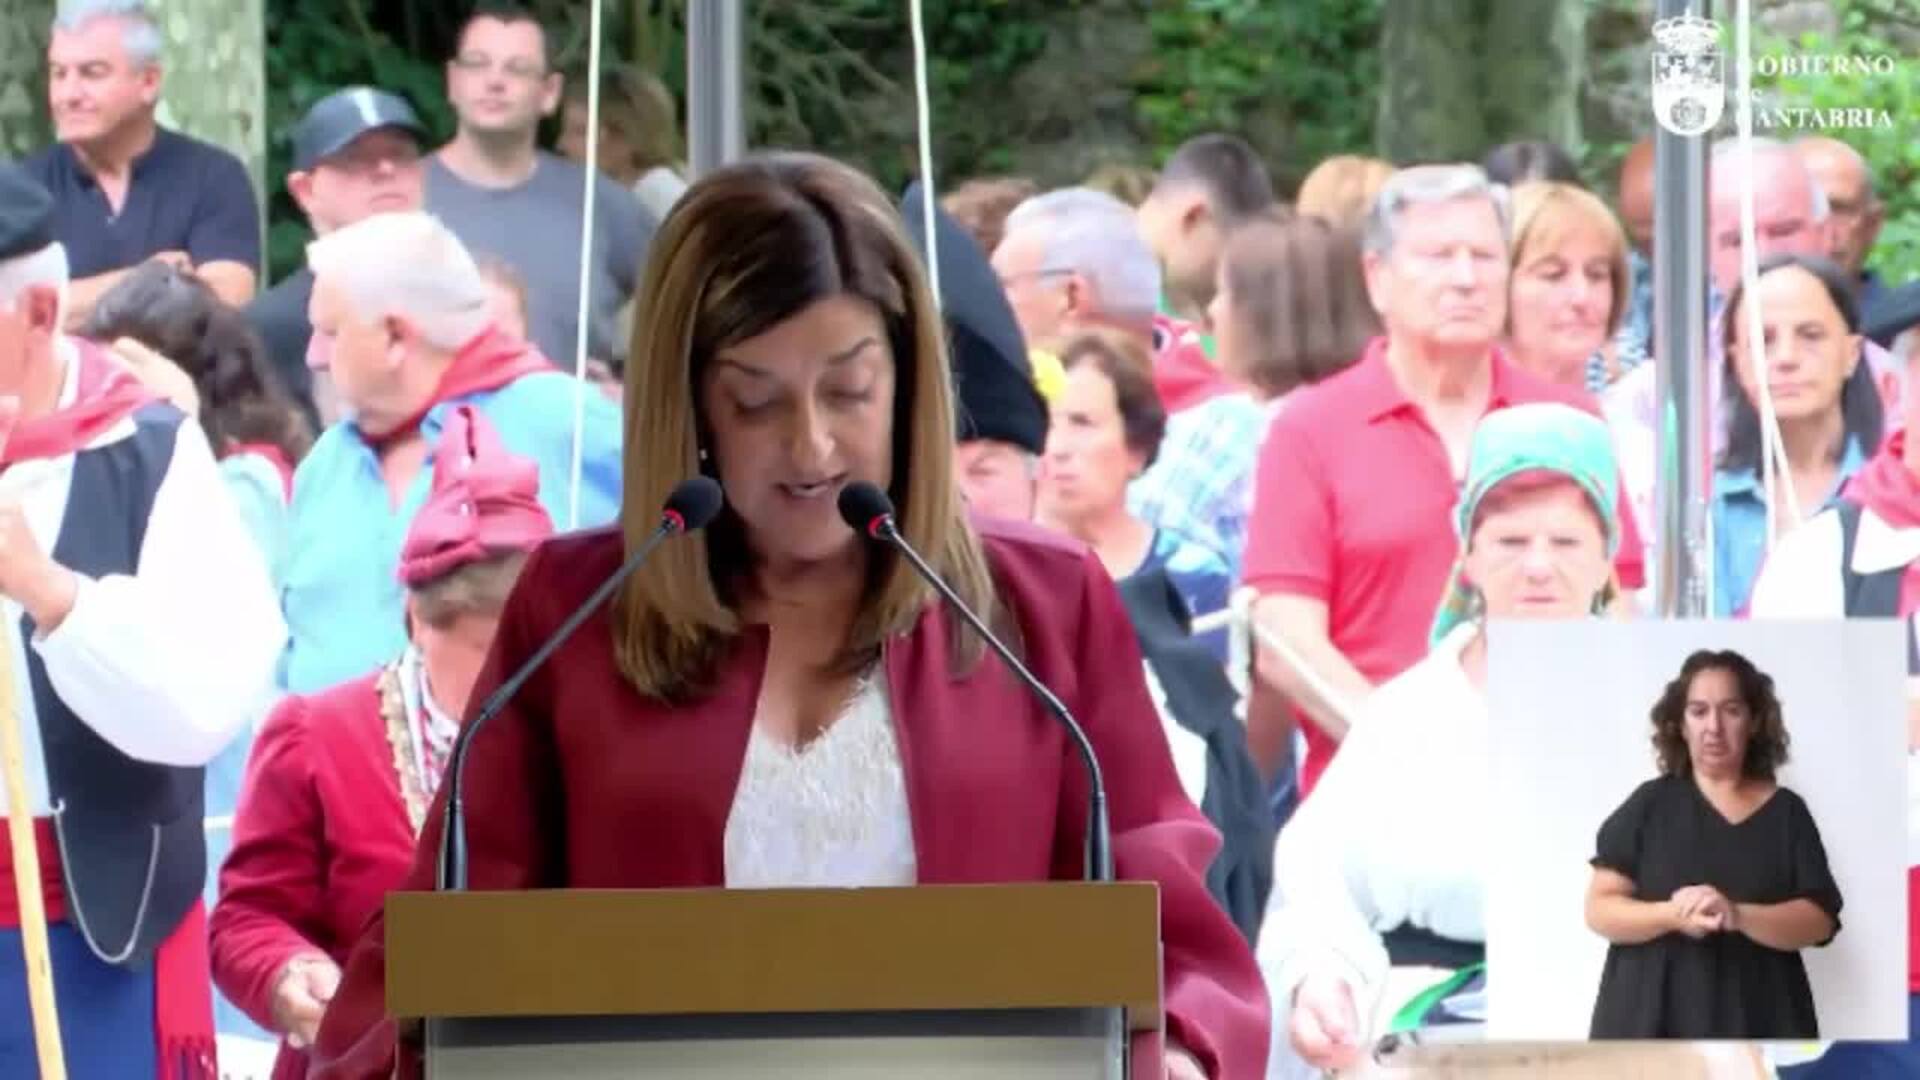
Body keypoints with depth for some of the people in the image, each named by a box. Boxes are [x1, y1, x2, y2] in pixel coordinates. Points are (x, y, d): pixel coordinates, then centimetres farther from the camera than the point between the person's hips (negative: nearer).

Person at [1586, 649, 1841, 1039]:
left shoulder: (1785, 813, 9)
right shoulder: (1650, 806, 7)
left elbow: (1819, 920, 1)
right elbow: (1600, 909, 2)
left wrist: (1738, 916, -18)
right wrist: (1672, 915, -18)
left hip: (1752, 1031, 1)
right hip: (1652, 1029, -1)